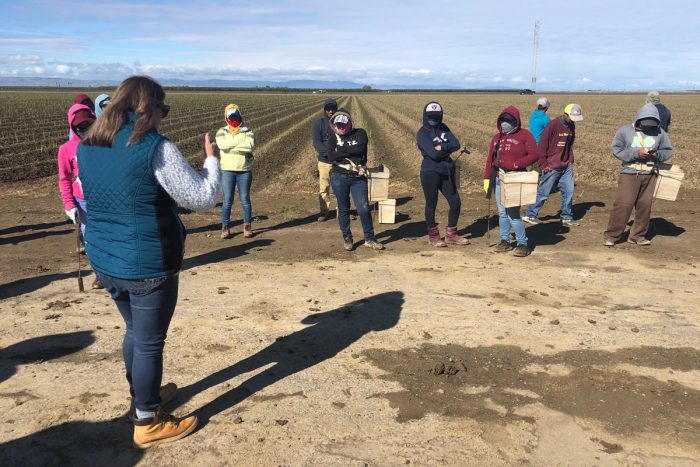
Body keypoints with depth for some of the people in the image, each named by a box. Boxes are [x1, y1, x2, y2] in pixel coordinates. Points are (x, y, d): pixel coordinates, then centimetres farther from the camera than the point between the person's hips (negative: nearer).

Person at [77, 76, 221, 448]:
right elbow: (202, 198, -15)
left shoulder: (88, 147, 4)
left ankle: (143, 394, 44)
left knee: (136, 331, 25)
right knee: (150, 341, 7)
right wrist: (212, 160, 1)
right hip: (148, 264, -7)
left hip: (104, 259, 7)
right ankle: (148, 424, 22)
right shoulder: (156, 148, -19)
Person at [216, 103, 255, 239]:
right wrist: (240, 140, -11)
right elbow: (221, 144, -17)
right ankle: (225, 227, 10)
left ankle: (247, 226, 14)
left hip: (245, 171, 0)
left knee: (245, 200, 5)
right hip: (227, 171, 0)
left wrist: (231, 145, -13)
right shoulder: (222, 132, 5)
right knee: (227, 200, 1)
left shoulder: (247, 132, 4)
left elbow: (250, 145, -18)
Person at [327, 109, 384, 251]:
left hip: (358, 178, -1)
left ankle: (369, 239, 9)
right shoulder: (333, 138, 7)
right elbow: (331, 157, -10)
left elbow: (360, 149, -16)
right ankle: (347, 239, 21)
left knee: (364, 208, -5)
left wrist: (342, 150, -8)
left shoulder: (360, 133, 4)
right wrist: (350, 151, -11)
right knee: (343, 209, 7)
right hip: (339, 178, 1)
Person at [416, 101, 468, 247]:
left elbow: (456, 144, -4)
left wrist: (442, 147, -17)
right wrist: (448, 149, -7)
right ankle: (433, 236, 20)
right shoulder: (422, 134, -8)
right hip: (430, 173, -6)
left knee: (456, 202, 8)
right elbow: (433, 153, -20)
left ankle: (451, 234, 23)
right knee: (431, 204, 4)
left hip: (447, 172, 6)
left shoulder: (443, 128, 10)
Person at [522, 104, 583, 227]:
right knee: (543, 193, 1)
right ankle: (530, 215, 14)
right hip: (552, 167, -7)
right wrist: (543, 165, -14)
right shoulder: (553, 125, -15)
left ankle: (567, 217, 18)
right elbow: (542, 145, -15)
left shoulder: (571, 126, 7)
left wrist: (570, 161, 10)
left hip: (566, 167, 7)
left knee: (569, 191, 6)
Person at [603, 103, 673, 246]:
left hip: (649, 175, 4)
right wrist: (636, 153, -15)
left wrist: (657, 155, -10)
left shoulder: (660, 133, 7)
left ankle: (637, 235, 20)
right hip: (629, 174, -3)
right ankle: (611, 235, -1)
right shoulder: (626, 130, -1)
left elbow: (668, 151, 12)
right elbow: (616, 149, -5)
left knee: (645, 206, 6)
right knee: (623, 204, -9)